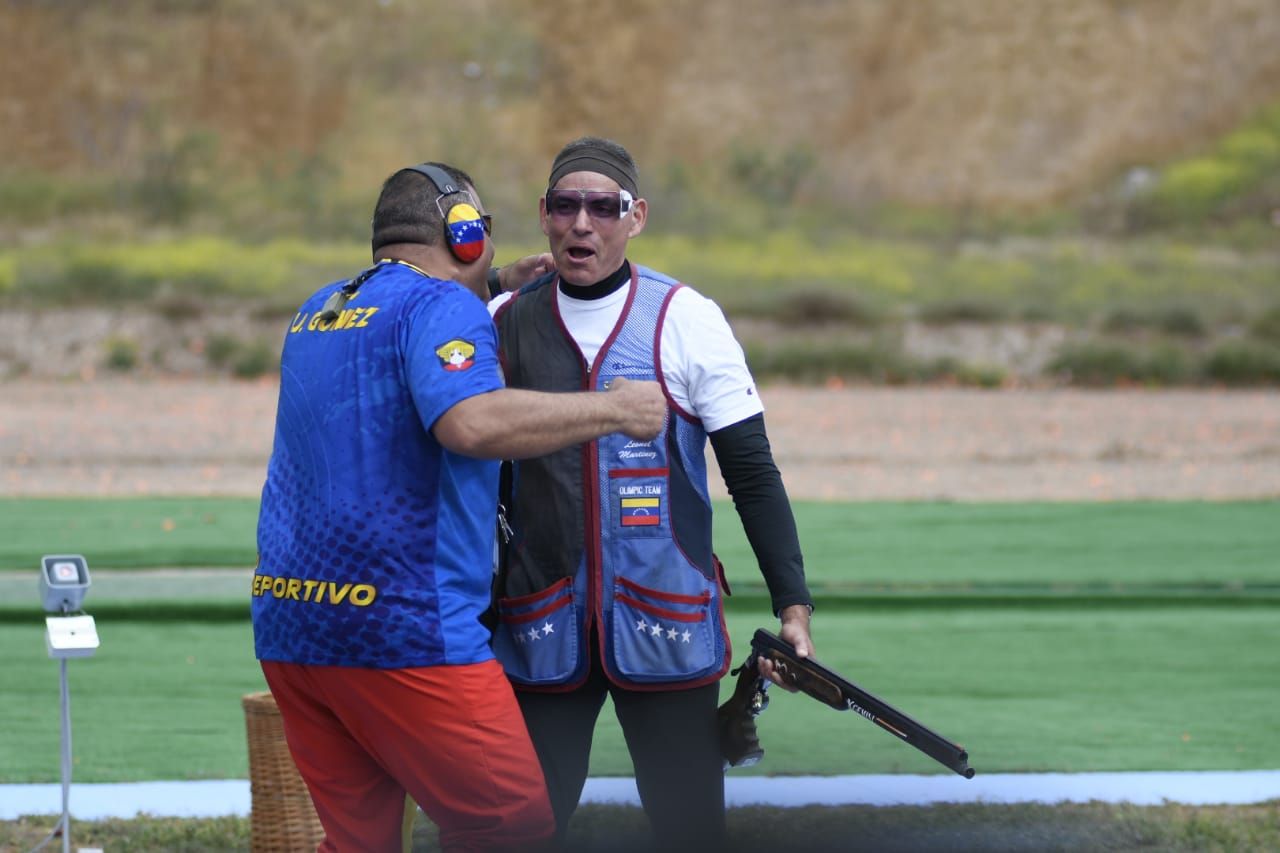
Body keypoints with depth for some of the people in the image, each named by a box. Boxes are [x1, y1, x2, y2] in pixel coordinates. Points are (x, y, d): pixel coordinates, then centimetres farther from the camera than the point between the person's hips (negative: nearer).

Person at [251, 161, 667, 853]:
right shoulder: (443, 306, -6)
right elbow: (470, 422, -25)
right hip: (401, 619, -9)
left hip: (288, 619, 9)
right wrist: (613, 409, -16)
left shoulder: (319, 311, 20)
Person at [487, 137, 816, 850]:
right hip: (540, 633, 2)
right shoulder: (504, 323, 5)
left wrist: (793, 605, -6)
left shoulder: (685, 320, -2)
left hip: (666, 630, -2)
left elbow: (753, 475, 0)